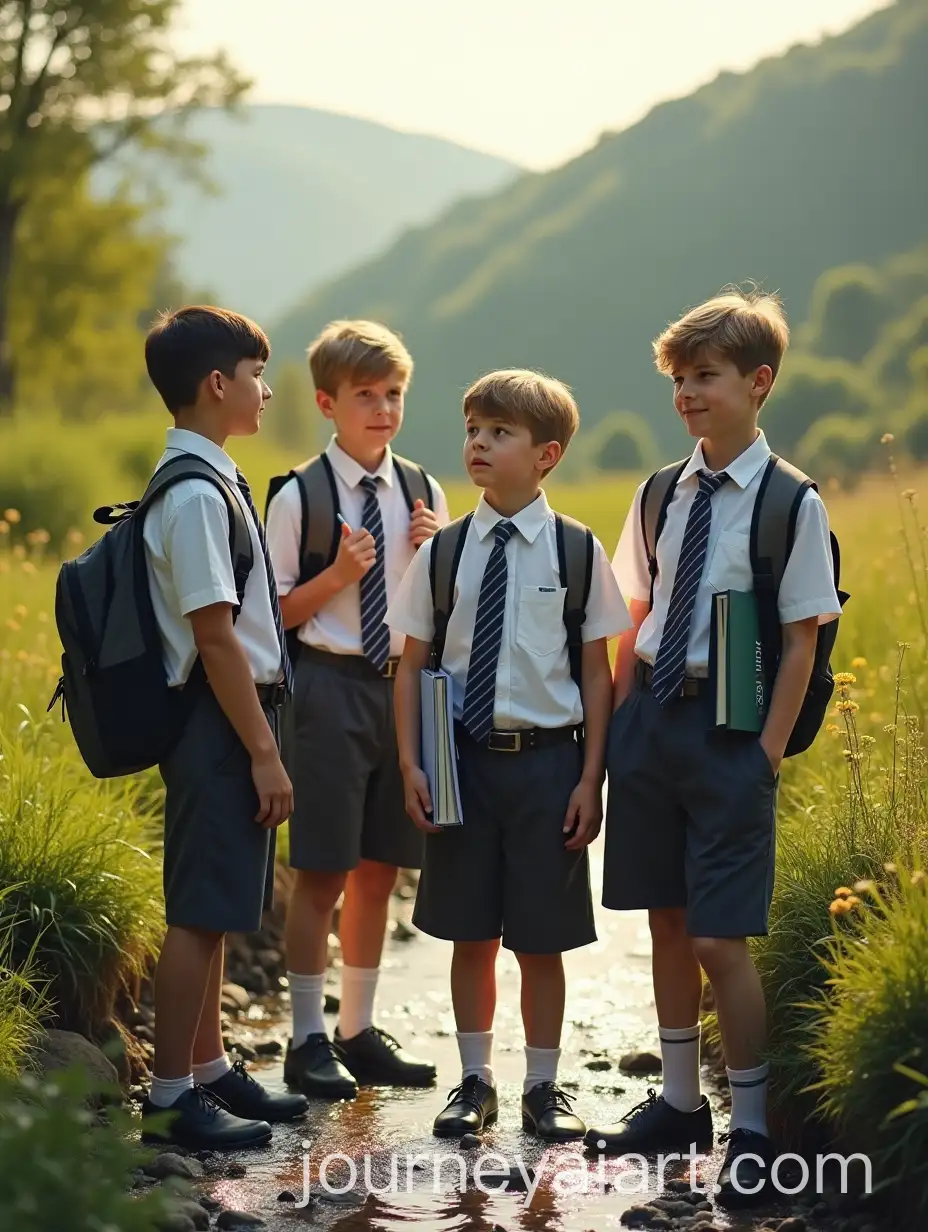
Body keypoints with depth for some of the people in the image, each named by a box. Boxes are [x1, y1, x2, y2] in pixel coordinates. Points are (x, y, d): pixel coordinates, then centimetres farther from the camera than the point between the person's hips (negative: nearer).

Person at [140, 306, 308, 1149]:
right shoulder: (196, 495, -18)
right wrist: (263, 752, -18)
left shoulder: (210, 482, 12)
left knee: (214, 909, 18)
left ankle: (210, 1071, 29)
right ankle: (172, 1099, 2)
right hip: (220, 721, -10)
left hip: (228, 716, 10)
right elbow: (215, 638, -20)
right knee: (201, 913, -4)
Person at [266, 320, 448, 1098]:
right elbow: (273, 614, -7)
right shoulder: (300, 497, -8)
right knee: (323, 873, -1)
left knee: (379, 871, 12)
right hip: (329, 688, -5)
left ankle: (359, 1033, 22)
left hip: (403, 684, 5)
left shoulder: (423, 493, 6)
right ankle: (309, 1040, 8)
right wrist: (336, 576, -20)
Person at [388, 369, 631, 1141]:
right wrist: (411, 766, -1)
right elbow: (413, 664, 5)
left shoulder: (578, 553, -5)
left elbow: (596, 672, -1)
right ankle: (476, 1082, 23)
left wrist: (591, 778, -4)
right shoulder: (445, 551, 1)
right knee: (471, 934, 10)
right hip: (464, 757, 2)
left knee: (542, 939, 7)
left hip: (546, 759, -2)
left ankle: (543, 1088, 20)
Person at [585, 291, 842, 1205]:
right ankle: (680, 1103, 28)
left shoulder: (790, 504, -9)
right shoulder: (661, 495, 7)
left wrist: (767, 752, -12)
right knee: (666, 921, 14)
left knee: (719, 940, -6)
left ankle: (750, 1130, 6)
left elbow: (802, 640, -9)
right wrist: (620, 718, 8)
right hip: (651, 716, 6)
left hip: (729, 727, -6)